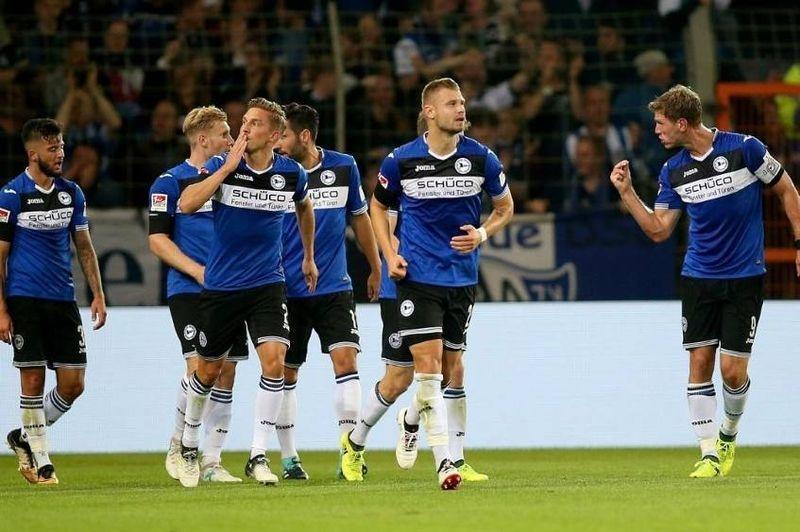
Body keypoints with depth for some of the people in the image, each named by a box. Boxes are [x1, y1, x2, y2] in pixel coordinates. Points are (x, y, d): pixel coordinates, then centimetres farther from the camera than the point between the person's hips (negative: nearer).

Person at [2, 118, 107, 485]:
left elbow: (84, 247, 17)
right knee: (33, 381, -3)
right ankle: (40, 460, 7)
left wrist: (98, 295, 9)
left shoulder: (71, 193, 9)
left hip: (63, 301, 5)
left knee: (73, 385, 1)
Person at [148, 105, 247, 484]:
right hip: (188, 291, -6)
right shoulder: (170, 181, -2)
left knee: (226, 373, 1)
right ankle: (178, 448, 4)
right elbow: (157, 239, -6)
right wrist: (197, 271, -17)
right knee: (200, 367, -16)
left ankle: (211, 462, 6)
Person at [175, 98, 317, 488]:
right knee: (209, 371, 10)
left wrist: (308, 257, 26)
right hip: (220, 286, -1)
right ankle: (188, 445, 35)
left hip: (267, 285, 1)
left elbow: (304, 207, 20)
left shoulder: (291, 173, -3)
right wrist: (229, 166, -27)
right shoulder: (222, 165, -10)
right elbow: (186, 204, -26)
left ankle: (258, 456, -10)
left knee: (274, 360, -18)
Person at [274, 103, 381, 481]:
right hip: (286, 291, 0)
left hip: (334, 288, 0)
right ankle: (289, 458, 15)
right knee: (285, 373, 4)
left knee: (346, 360, -13)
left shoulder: (343, 167, 0)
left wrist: (375, 267, 19)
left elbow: (359, 217, 14)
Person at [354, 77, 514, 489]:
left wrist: (483, 233, -7)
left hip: (462, 277, 3)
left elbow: (505, 206, 13)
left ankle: (412, 420, 43)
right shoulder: (401, 161, -5)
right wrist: (390, 255, -1)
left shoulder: (481, 158, -2)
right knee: (428, 364, -14)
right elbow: (379, 207, 12)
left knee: (452, 365, 11)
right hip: (417, 276, -3)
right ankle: (443, 461, -15)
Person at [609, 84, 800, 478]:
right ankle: (709, 454, 1)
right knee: (700, 363, -4)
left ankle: (728, 434, 22)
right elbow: (658, 230, 5)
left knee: (732, 369, -7)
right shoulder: (673, 171, 3)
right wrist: (627, 192, -4)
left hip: (745, 277, -4)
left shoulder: (744, 149, -10)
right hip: (698, 278, 4)